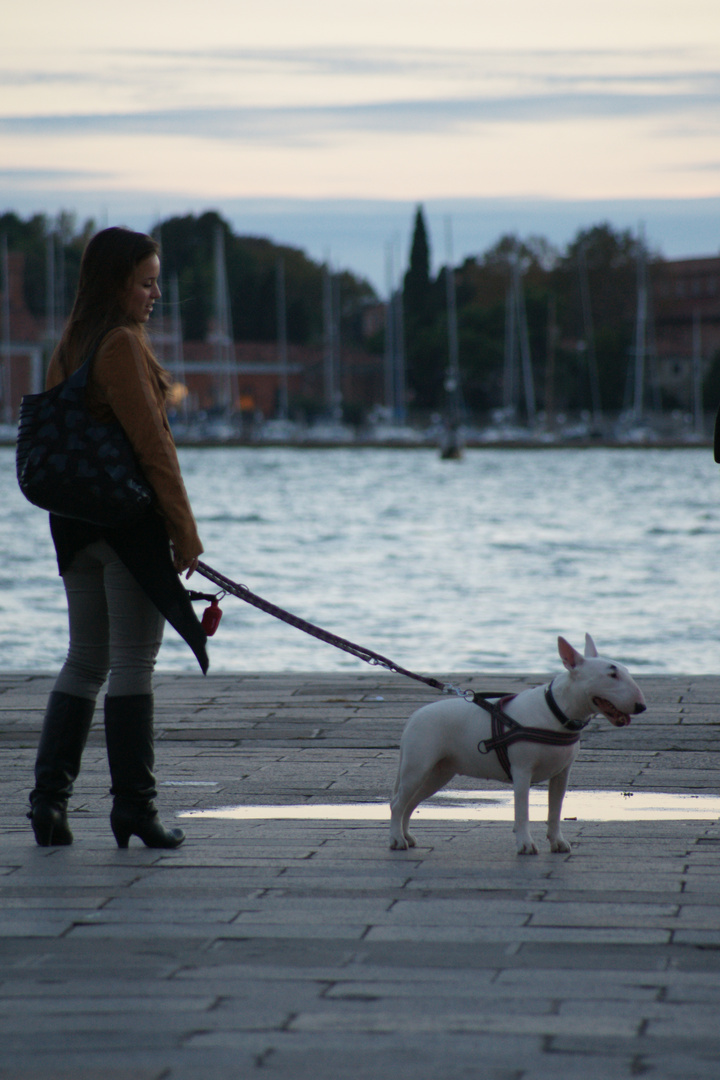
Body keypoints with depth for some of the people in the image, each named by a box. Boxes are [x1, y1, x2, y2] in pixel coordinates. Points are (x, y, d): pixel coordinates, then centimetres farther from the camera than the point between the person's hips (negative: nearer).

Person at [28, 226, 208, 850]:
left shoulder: (72, 343, 12)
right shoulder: (123, 344, -14)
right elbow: (152, 445, -16)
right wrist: (185, 535, -13)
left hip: (75, 519, 8)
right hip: (130, 518, -8)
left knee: (85, 661, 14)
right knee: (133, 664, -2)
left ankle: (50, 795, 8)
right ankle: (133, 808, 2)